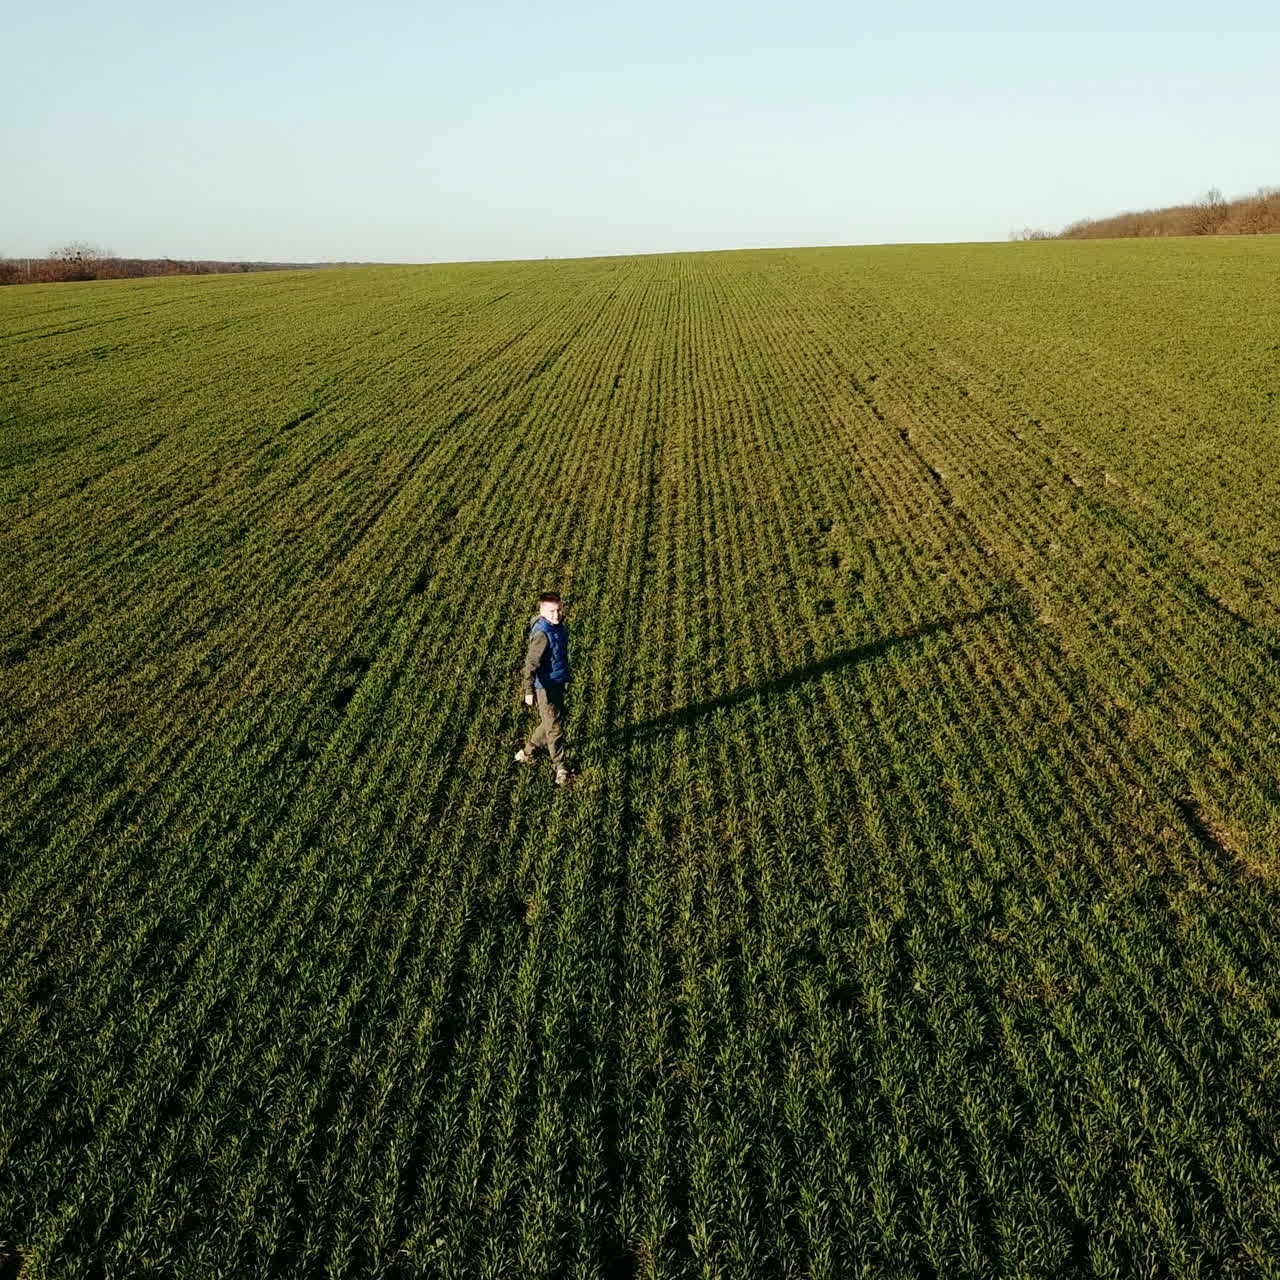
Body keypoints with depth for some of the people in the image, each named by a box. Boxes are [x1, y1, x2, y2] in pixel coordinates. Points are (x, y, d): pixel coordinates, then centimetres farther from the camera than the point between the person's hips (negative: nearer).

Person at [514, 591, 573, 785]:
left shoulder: (560, 626, 3)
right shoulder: (542, 633, -25)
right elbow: (531, 662, -27)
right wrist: (529, 690, -30)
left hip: (558, 682, 9)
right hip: (545, 685, -9)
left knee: (550, 723, 21)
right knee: (554, 727, 2)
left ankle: (526, 753, 38)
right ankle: (561, 769, 15)